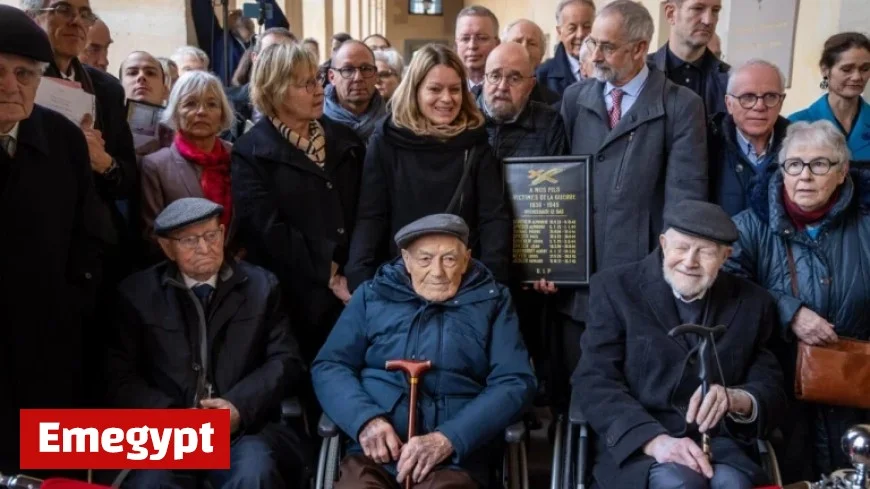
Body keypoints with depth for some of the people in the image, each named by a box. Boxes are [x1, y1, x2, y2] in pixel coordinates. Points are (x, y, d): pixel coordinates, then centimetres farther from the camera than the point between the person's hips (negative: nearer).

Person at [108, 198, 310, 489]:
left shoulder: (261, 286, 9)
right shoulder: (138, 293, 9)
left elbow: (286, 361, 3)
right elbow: (122, 376, 4)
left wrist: (240, 406, -13)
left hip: (246, 428, 0)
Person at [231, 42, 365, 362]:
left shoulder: (345, 141, 12)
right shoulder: (251, 153, -2)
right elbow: (269, 231, -11)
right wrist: (328, 275, -13)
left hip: (351, 288, 4)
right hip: (297, 297, -4)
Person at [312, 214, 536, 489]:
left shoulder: (492, 301, 9)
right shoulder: (373, 295, 12)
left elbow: (516, 382, 0)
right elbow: (329, 365, 9)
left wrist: (449, 439, -13)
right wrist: (365, 419, -10)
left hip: (455, 460, 0)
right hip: (374, 455, 1)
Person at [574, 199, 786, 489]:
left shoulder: (752, 303, 8)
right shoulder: (616, 288, -1)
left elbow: (772, 390, 6)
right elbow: (595, 382, -8)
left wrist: (736, 399, -19)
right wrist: (654, 440, -24)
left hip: (718, 442, 3)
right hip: (636, 445, -2)